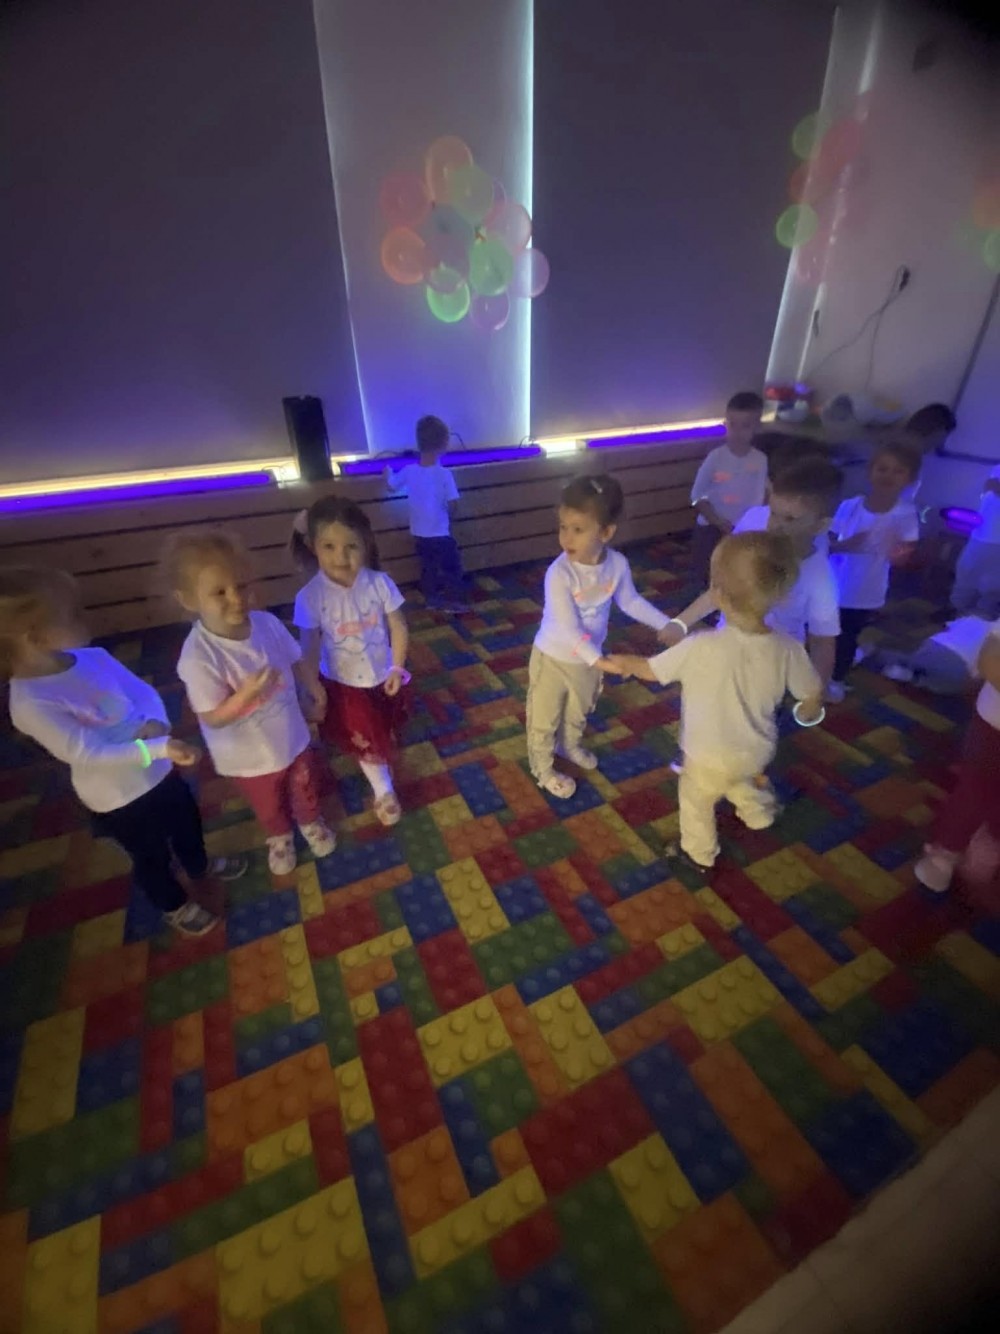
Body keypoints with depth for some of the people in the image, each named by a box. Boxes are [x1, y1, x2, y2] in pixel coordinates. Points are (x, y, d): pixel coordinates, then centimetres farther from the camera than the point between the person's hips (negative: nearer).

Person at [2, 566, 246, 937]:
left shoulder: (91, 656, -10)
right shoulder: (31, 704, -28)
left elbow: (144, 692, -2)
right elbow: (90, 755, -30)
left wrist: (155, 723, -22)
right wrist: (161, 747, -38)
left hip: (157, 769, 6)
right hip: (118, 796, -6)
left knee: (187, 823, 29)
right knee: (151, 856, 20)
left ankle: (199, 868, 60)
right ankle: (175, 907, 49)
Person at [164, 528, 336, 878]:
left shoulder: (268, 623, -19)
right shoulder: (198, 656, -33)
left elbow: (294, 662, -2)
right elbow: (213, 718, -25)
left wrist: (314, 694, 2)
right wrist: (247, 693, -40)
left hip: (293, 736, 3)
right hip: (250, 756, -3)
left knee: (305, 787, 30)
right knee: (269, 805, 27)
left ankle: (310, 821, 62)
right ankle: (279, 837, 60)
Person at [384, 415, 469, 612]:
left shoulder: (409, 471, -7)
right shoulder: (444, 474, -20)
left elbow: (391, 485, 10)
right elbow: (451, 503, -16)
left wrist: (388, 472, 31)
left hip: (419, 532, 5)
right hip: (440, 532, -5)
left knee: (427, 566, 20)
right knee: (451, 567, 11)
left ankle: (432, 598, 30)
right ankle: (456, 601, 18)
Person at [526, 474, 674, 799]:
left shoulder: (618, 564, -16)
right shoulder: (559, 573, -32)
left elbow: (630, 601, 3)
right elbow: (569, 627, -34)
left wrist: (667, 625, 4)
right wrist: (601, 661, -44)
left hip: (588, 657, 5)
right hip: (553, 658, -5)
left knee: (578, 712, 30)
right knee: (544, 719, 14)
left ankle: (570, 746, 59)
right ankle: (543, 769, 39)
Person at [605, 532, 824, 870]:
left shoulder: (700, 648, -32)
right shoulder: (788, 648, -20)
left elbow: (651, 670, -15)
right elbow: (812, 697, -3)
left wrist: (623, 663, 6)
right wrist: (807, 714, 21)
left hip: (711, 756, -4)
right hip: (758, 752, 4)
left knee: (696, 801, 25)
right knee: (740, 777, 38)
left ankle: (700, 855, 48)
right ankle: (758, 812, 62)